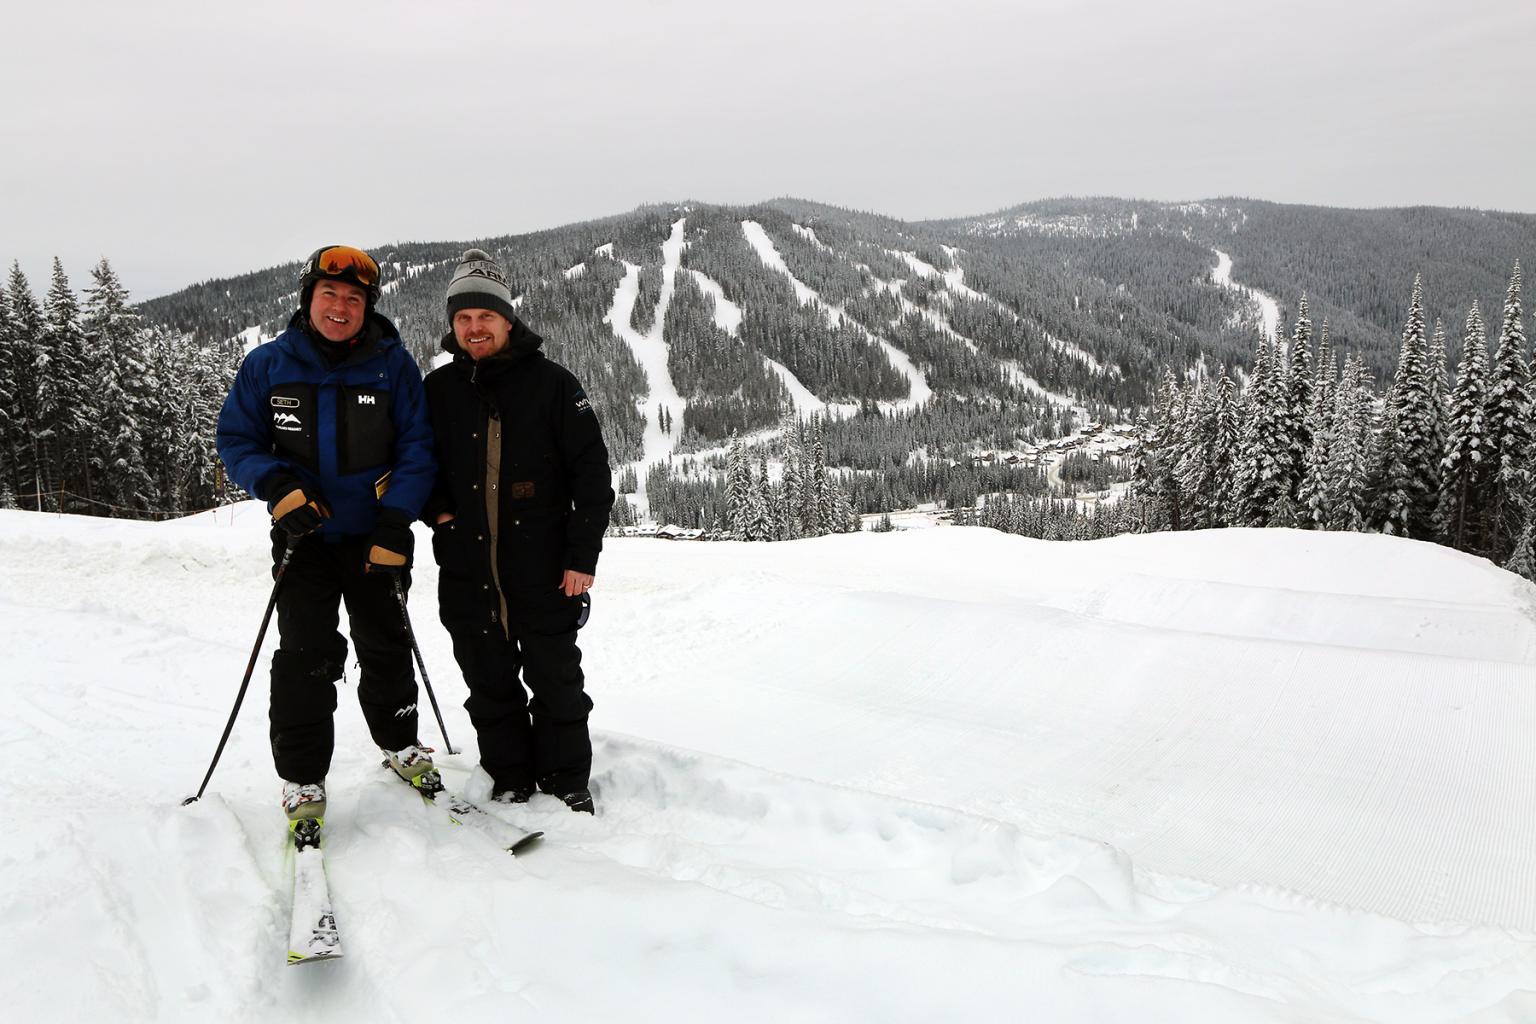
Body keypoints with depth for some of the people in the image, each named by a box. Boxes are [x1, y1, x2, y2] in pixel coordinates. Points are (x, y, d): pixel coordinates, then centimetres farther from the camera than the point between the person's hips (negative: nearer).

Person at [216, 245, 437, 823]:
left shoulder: (393, 365, -4)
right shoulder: (268, 365, -1)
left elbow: (418, 449, -5)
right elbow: (236, 439, 4)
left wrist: (396, 521, -15)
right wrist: (278, 486, -15)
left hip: (375, 537, 0)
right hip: (304, 536, 0)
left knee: (386, 649, 11)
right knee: (307, 656, -7)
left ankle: (398, 743, 34)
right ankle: (302, 777, 7)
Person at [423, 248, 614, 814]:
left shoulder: (552, 383, -3)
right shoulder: (438, 390, 7)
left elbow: (591, 471, -4)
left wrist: (582, 556, -8)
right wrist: (437, 510, 0)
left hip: (543, 571, -3)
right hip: (467, 572, 3)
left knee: (557, 684, 7)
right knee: (490, 689, 12)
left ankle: (568, 786, 23)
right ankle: (511, 783, 27)